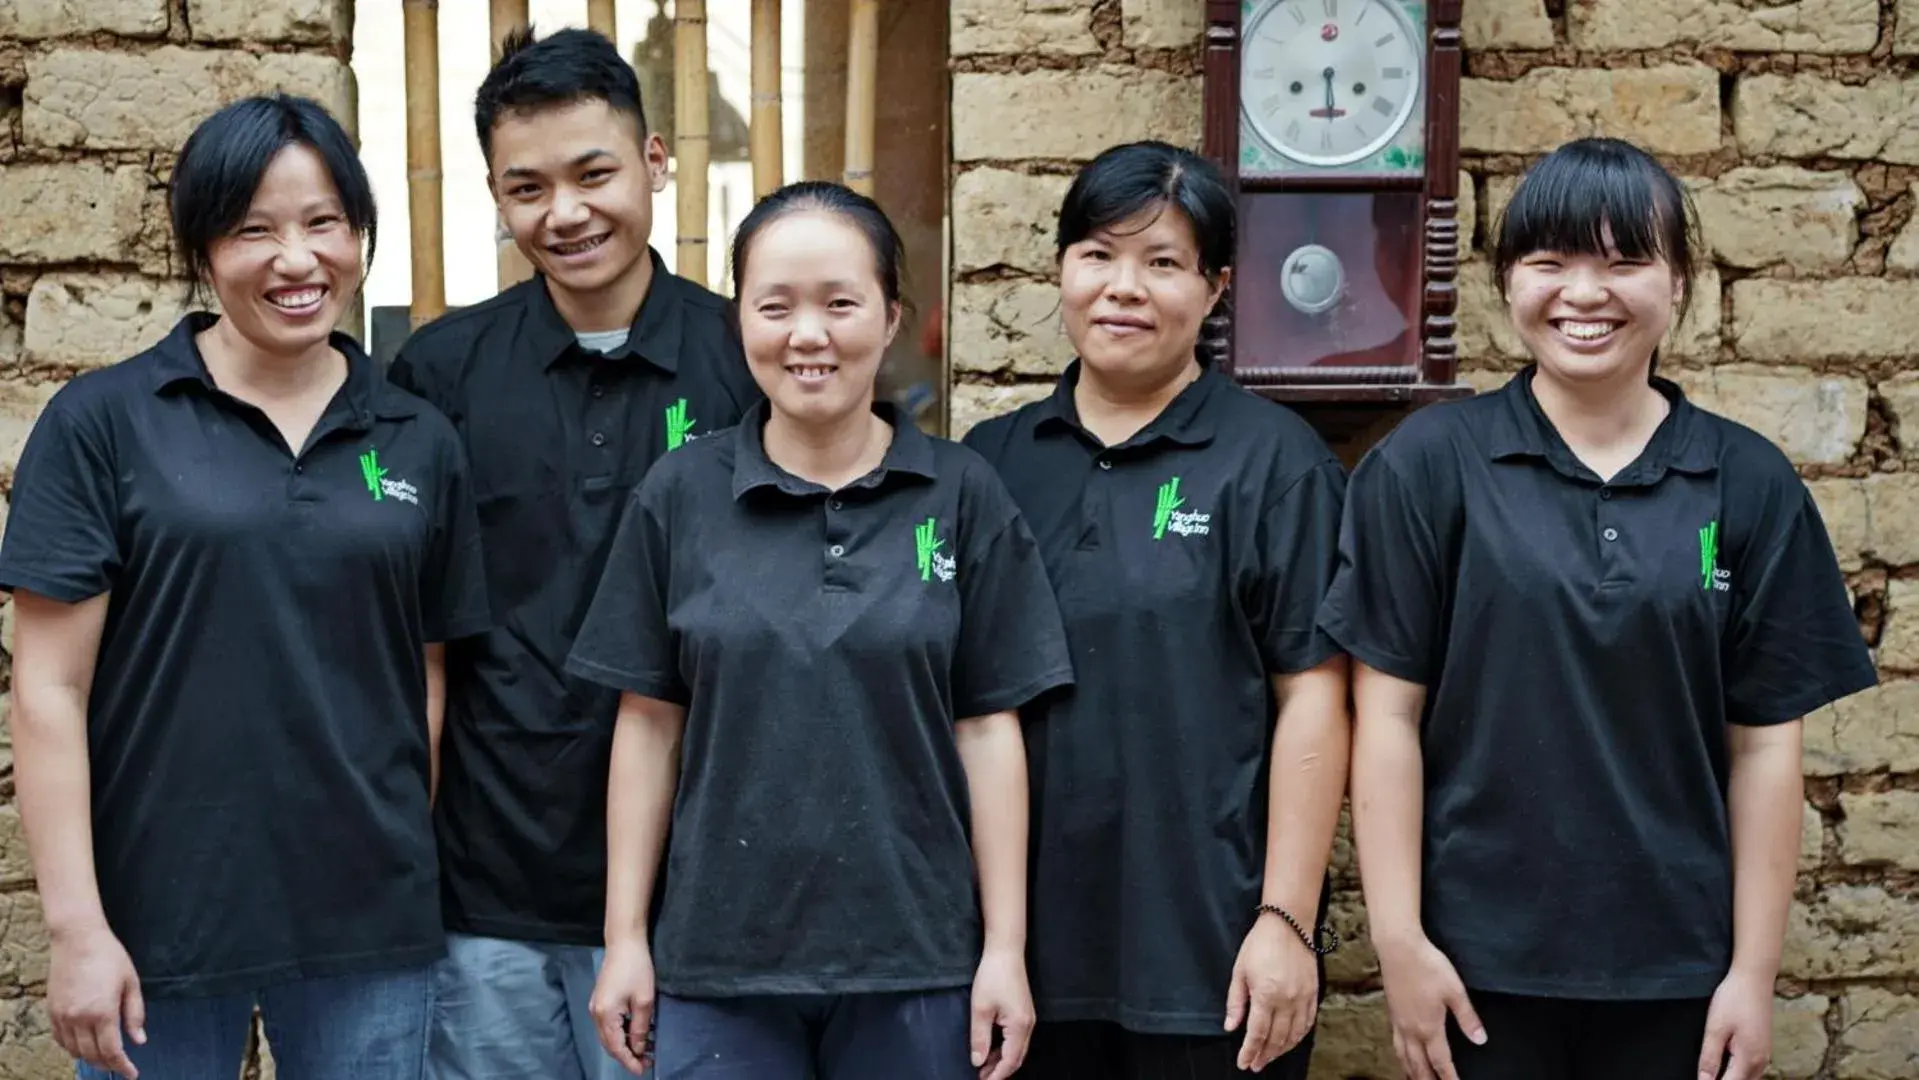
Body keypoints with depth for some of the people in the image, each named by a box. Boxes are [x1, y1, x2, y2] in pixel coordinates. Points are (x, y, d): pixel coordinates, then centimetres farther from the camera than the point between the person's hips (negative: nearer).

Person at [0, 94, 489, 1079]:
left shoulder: (421, 445, 5)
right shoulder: (104, 424, -4)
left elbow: (428, 682, 9)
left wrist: (419, 885, 7)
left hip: (370, 924, 2)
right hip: (157, 923, -2)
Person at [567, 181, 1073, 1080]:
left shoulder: (961, 494, -1)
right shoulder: (679, 496, 0)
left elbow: (986, 727, -1)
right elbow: (649, 723, 3)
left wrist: (1006, 945, -2)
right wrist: (624, 936, 2)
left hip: (916, 960, 0)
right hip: (718, 962, 1)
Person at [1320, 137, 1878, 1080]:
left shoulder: (1749, 484, 1)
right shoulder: (1428, 464, -5)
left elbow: (1765, 743, 1)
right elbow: (1389, 715, -5)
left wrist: (1754, 970, -1)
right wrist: (1398, 940, -9)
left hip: (1676, 968, 2)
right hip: (1478, 960, -1)